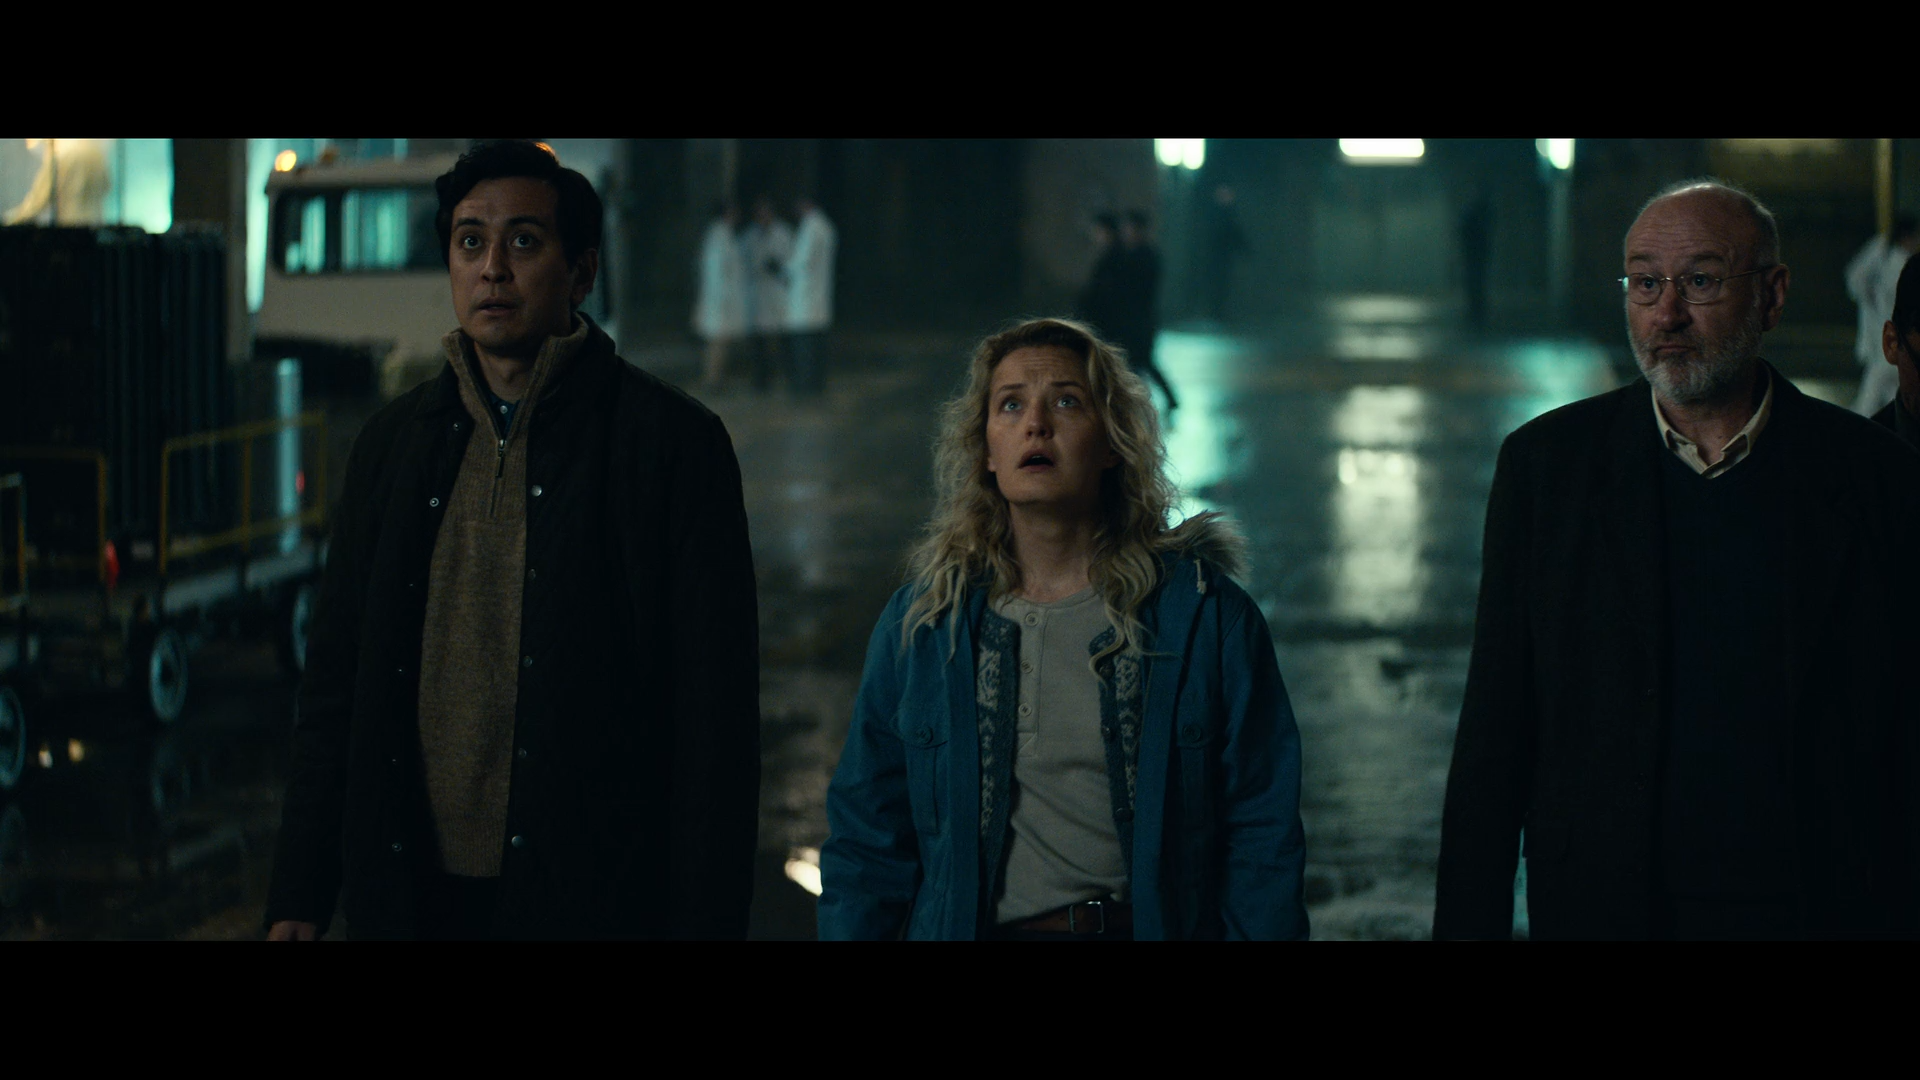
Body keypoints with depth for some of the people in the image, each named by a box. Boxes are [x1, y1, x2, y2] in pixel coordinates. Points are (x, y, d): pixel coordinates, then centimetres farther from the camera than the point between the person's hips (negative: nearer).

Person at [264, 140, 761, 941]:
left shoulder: (672, 443, -4)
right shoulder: (392, 442, 9)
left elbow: (715, 721, -7)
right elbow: (334, 687, 12)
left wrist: (704, 923, -12)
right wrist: (299, 897, 7)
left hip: (593, 904, -4)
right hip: (412, 898, 4)